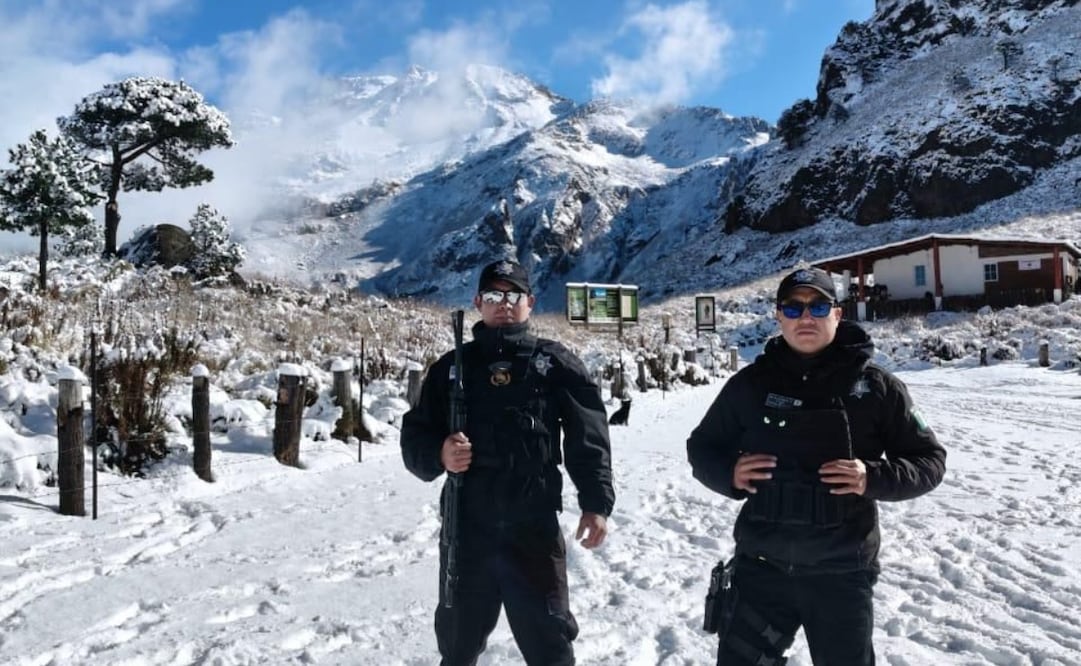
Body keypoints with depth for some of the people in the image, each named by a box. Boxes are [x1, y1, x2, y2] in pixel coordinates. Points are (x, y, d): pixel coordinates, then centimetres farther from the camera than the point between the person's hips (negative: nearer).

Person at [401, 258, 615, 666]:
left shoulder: (555, 363, 2)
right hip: (466, 529, 3)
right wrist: (438, 455, -13)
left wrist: (596, 502, -9)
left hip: (534, 529, -2)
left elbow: (588, 437, 0)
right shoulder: (453, 366, 8)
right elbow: (414, 436, 9)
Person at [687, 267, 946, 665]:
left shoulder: (875, 385, -4)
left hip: (842, 572, -1)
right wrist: (728, 473, -12)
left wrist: (874, 478, -17)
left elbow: (929, 460, 2)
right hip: (761, 566, 1)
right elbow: (702, 446, 10)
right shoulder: (751, 382, 0)